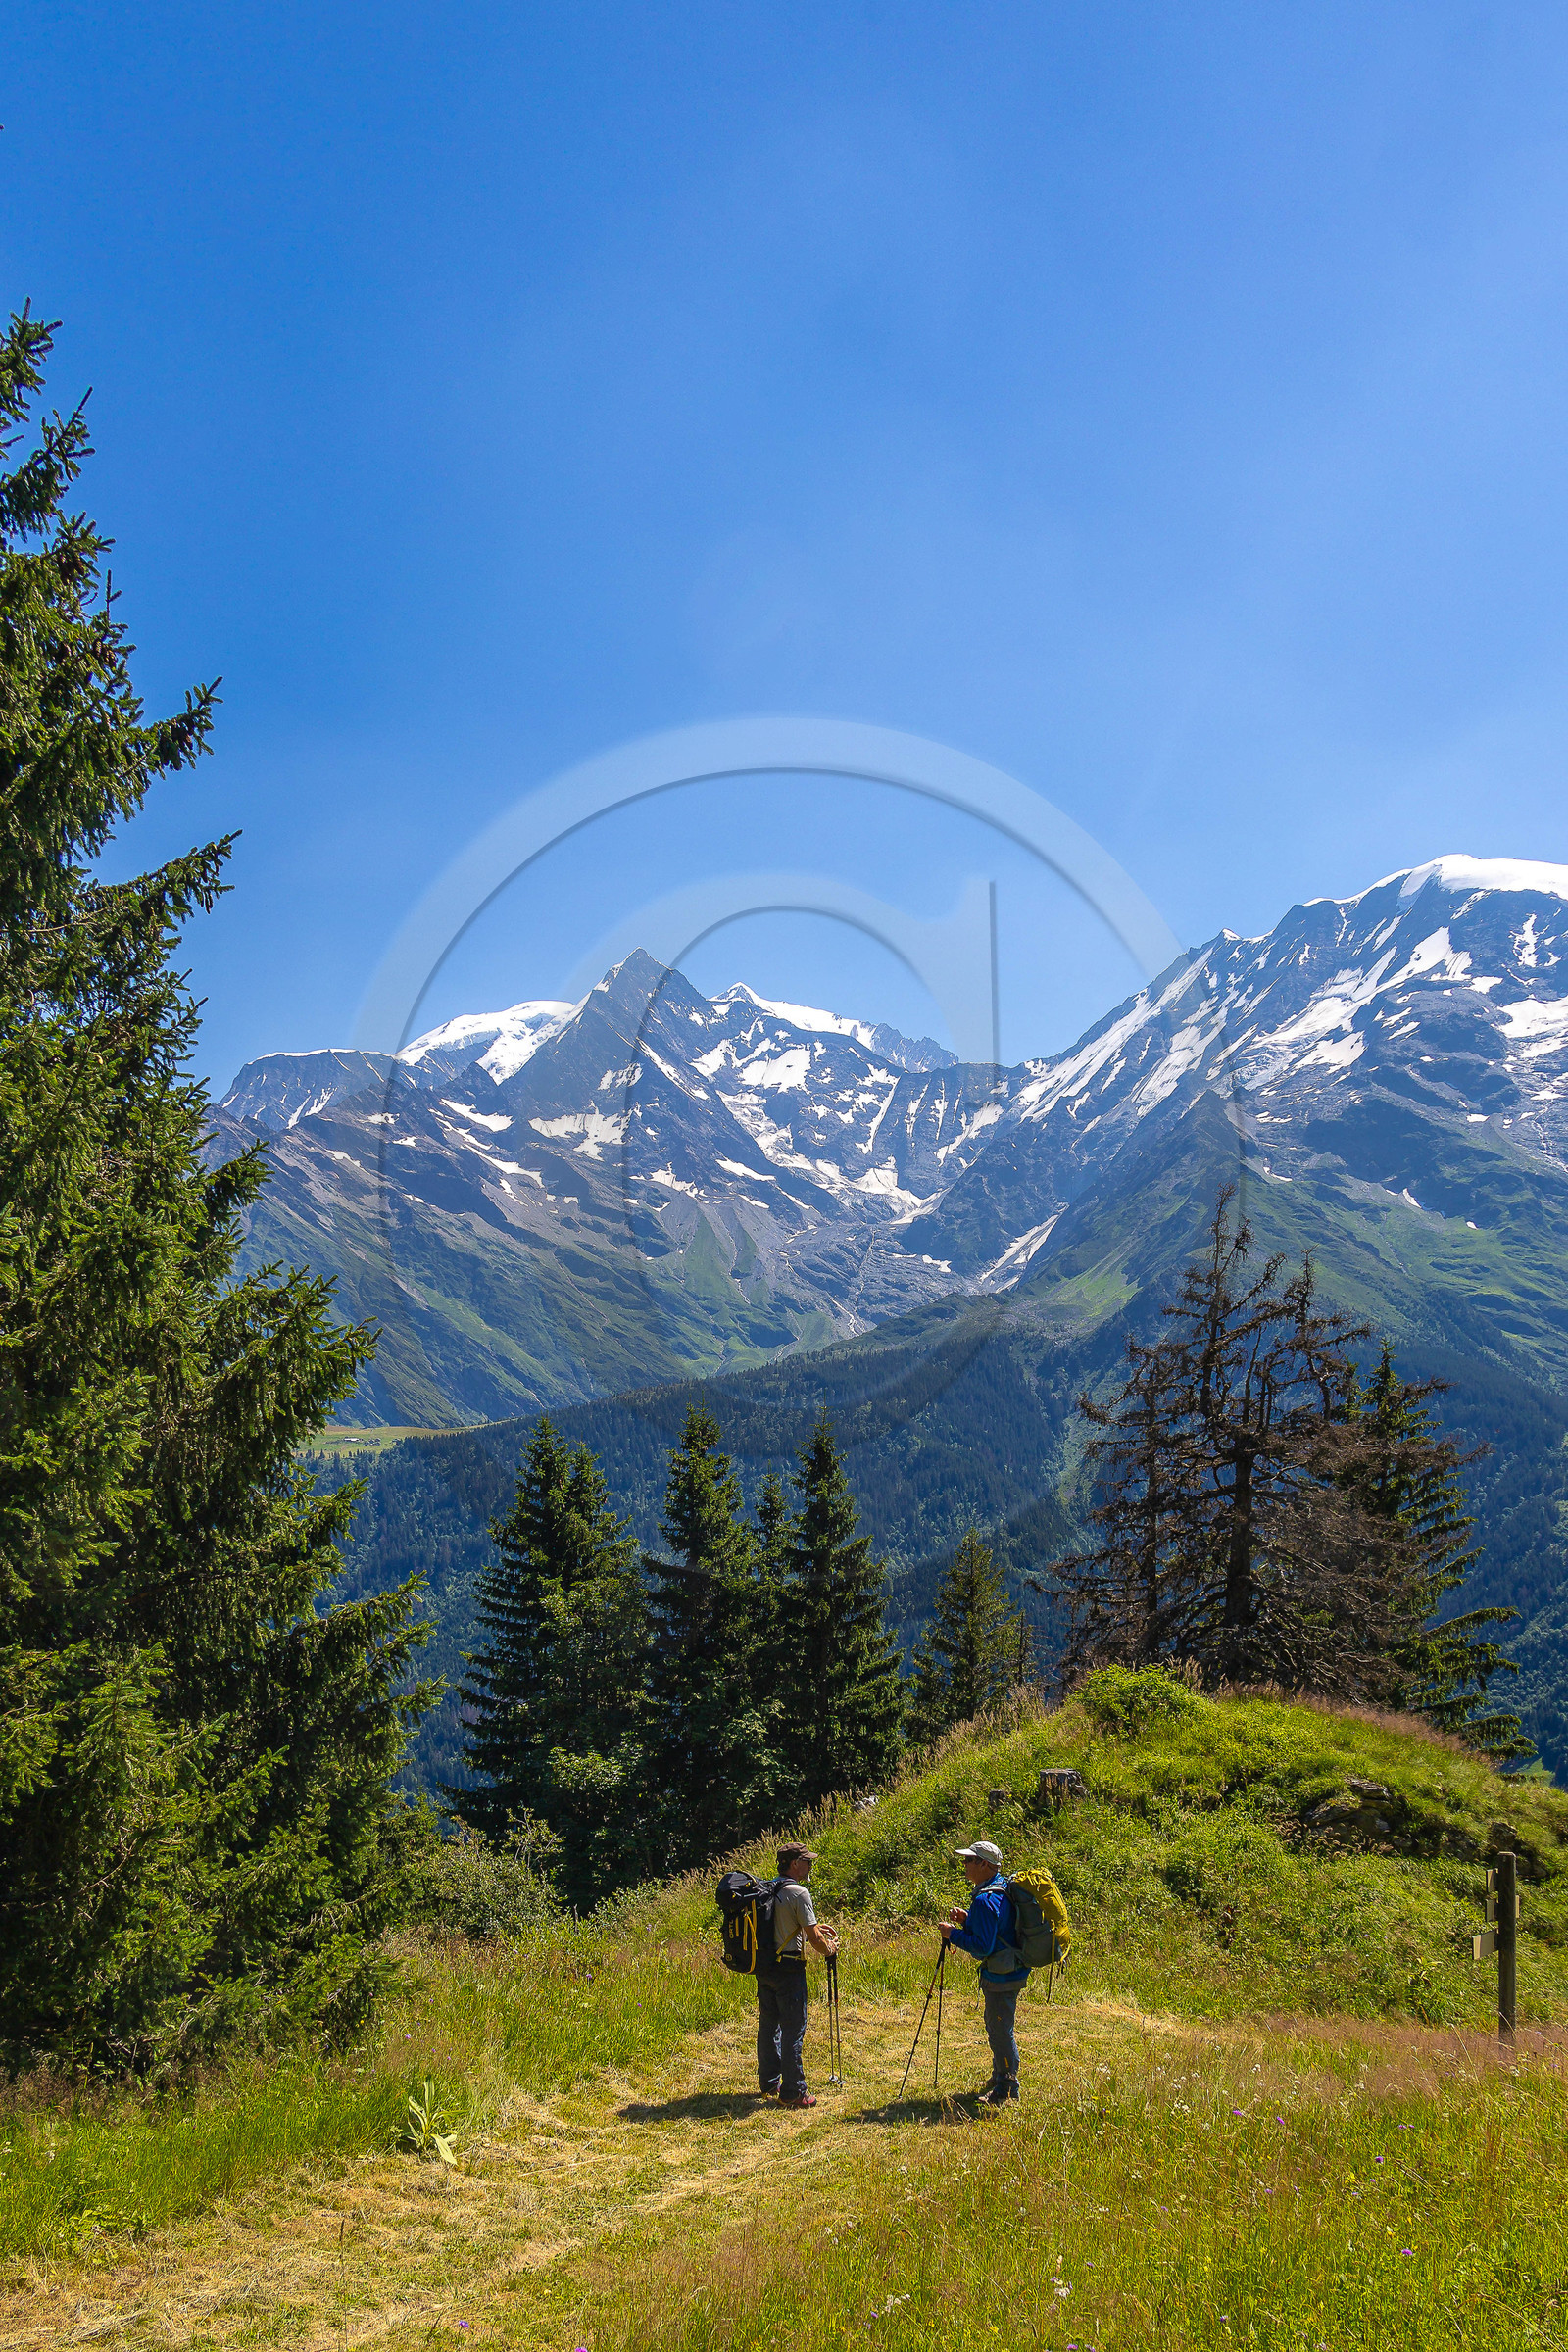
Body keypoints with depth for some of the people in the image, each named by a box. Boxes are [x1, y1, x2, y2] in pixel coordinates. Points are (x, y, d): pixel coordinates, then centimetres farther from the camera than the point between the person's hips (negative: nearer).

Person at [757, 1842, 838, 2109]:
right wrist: (830, 1947, 6)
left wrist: (815, 1927, 26)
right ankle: (792, 2092, 1)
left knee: (768, 2024, 16)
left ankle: (769, 2084, 26)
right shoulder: (798, 1893, -15)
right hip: (788, 1969, -8)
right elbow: (814, 1940, -14)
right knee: (793, 2029, -1)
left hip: (763, 1966, 8)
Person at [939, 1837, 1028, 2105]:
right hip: (1011, 1970, 11)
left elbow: (983, 1947, -27)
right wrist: (966, 1920, 8)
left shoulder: (986, 1900, -25)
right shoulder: (1002, 1888, 8)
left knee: (1001, 2032, 1)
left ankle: (1006, 2092, 11)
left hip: (1001, 1977, -11)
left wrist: (953, 1934, -17)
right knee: (997, 2028, 23)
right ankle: (999, 2079, 36)